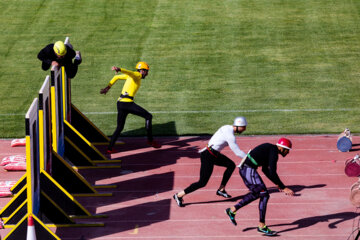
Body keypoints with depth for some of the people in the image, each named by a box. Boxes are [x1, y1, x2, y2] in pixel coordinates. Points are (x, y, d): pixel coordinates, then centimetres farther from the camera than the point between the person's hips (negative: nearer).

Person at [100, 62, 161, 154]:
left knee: (119, 128, 16)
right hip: (127, 103, -9)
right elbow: (128, 72, -23)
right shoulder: (137, 75, -2)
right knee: (148, 116, 1)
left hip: (120, 103, 9)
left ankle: (109, 148, 12)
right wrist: (119, 69, -42)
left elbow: (116, 77, 25)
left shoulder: (130, 76, 23)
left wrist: (108, 87, 22)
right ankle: (150, 140, 7)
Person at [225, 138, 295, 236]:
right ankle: (261, 226, -4)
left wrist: (277, 184, 23)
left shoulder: (270, 149, 16)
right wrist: (283, 188, -18)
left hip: (244, 168, 10)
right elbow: (272, 173, -22)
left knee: (256, 193, 25)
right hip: (249, 170, -10)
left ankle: (232, 210, 33)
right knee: (264, 195, -8)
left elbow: (265, 170, 25)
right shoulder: (274, 152, -14)